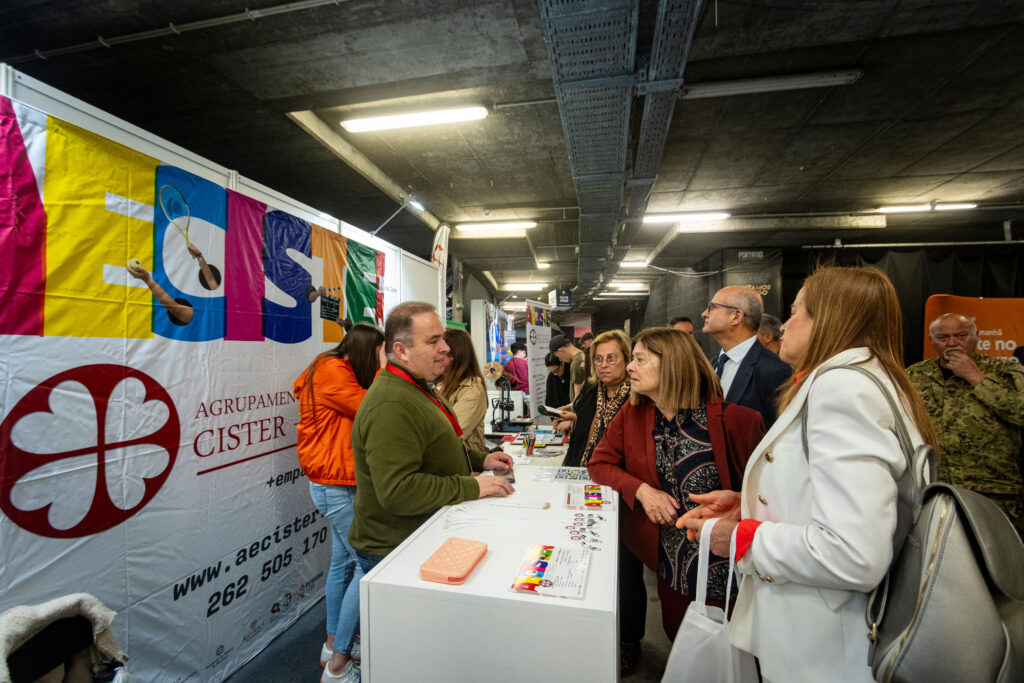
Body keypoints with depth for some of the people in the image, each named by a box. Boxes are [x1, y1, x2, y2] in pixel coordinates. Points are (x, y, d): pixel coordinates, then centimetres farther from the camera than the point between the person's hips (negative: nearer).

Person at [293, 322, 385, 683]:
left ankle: (333, 646, 32)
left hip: (335, 484, 10)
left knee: (344, 560, 17)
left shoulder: (335, 370, 14)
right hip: (337, 485, -10)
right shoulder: (331, 371, -16)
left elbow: (364, 412, 10)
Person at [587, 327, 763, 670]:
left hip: (724, 560, -1)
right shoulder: (632, 413, -6)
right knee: (677, 635, 17)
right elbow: (600, 463, -1)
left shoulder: (734, 420, -19)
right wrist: (641, 490, -16)